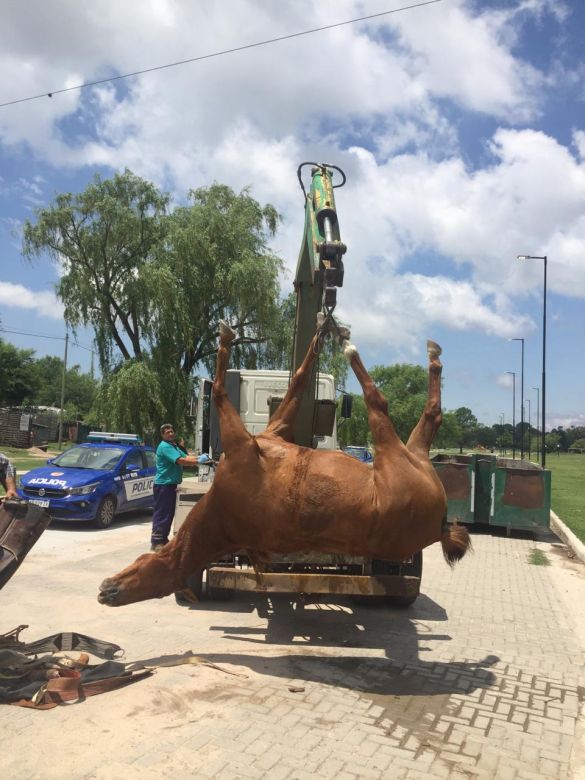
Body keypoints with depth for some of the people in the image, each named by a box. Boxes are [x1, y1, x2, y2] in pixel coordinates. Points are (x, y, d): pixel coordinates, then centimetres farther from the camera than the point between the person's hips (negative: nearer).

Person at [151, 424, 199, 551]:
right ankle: (156, 542, -3)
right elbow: (180, 461, -24)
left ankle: (163, 539, 22)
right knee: (161, 513, -7)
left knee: (169, 512, 13)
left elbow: (187, 457, 9)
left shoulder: (174, 446, 19)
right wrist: (198, 461, -24)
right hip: (163, 484, -10)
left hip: (171, 484, 10)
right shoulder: (165, 447, -14)